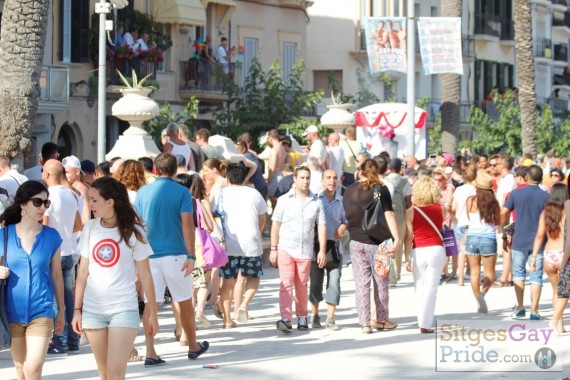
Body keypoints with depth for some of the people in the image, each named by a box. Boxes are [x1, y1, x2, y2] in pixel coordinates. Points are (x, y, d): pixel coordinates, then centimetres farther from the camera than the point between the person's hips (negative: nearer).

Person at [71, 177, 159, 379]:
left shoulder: (133, 231, -5)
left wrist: (152, 313, 0)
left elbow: (145, 276, -1)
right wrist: (77, 309, 5)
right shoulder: (90, 228, 3)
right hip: (93, 309, 4)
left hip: (124, 309, -4)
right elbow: (83, 271, 8)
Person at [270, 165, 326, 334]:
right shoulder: (284, 200, 3)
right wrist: (273, 249, -1)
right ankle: (285, 319, -19)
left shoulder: (316, 202, 5)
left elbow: (321, 226, 5)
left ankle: (302, 317, 22)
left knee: (302, 285, 9)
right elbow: (275, 225, 4)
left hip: (305, 250, 1)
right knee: (286, 284, -11)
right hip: (286, 248, -1)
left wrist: (322, 250, -2)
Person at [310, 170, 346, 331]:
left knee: (334, 282, -6)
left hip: (334, 246, 2)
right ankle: (315, 316, 20)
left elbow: (346, 220, 17)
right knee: (315, 282, 6)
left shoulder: (342, 201, 6)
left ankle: (330, 319, -2)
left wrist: (343, 227, -4)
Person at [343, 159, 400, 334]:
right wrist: (396, 238, -16)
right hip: (377, 242, -2)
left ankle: (365, 323, 4)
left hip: (356, 242, 3)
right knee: (380, 282, 10)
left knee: (361, 283, 4)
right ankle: (382, 320, 18)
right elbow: (389, 215, -13)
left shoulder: (349, 191, 5)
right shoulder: (381, 189, -5)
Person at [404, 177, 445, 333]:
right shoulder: (440, 209, 0)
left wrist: (407, 258, -1)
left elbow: (409, 237, -4)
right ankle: (425, 324, -5)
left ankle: (423, 321, 17)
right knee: (431, 288, 1)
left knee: (420, 288, 14)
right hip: (436, 250, 0)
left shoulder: (411, 212, -3)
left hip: (418, 252, 0)